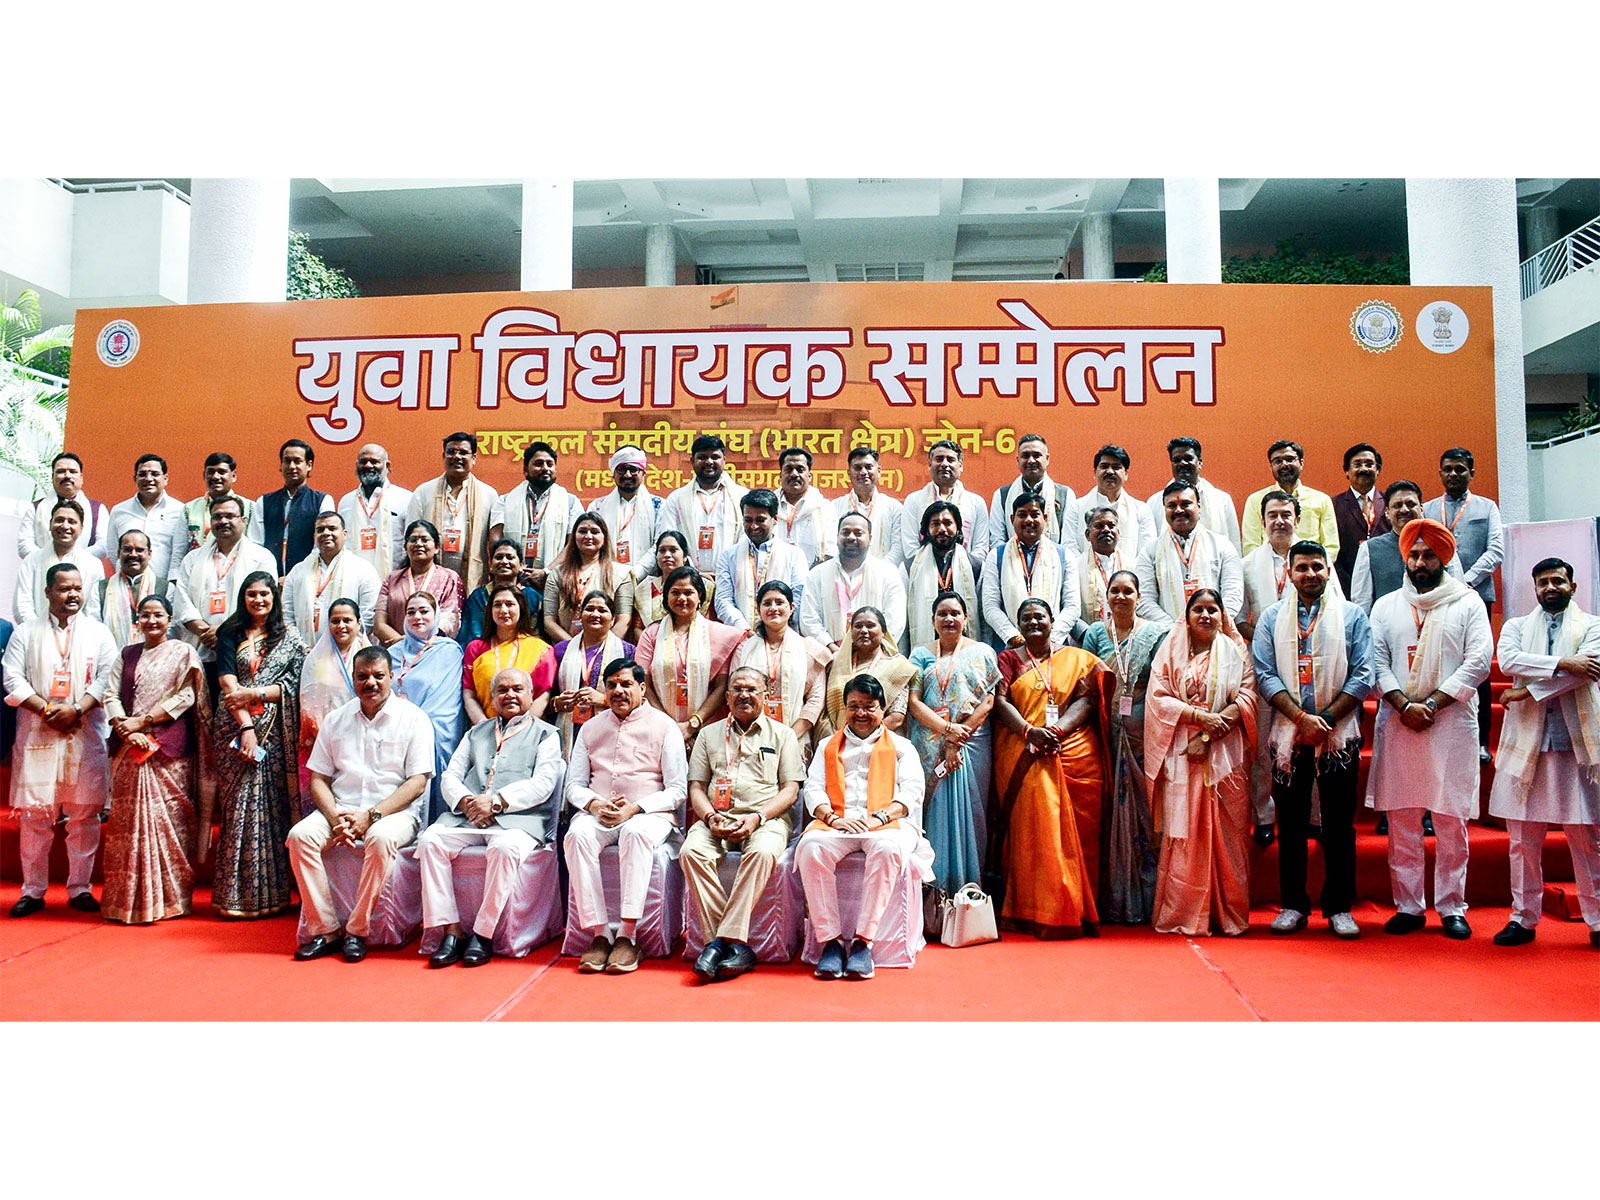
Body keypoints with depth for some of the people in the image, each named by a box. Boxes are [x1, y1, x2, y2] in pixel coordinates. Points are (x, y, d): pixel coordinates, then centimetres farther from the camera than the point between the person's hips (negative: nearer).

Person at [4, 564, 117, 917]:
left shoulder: (98, 632, 10)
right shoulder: (26, 632, 10)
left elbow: (107, 678, 1)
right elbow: (13, 679, 1)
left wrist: (76, 709, -12)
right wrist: (46, 710, -11)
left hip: (86, 735, 0)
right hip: (37, 735, 0)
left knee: (85, 813, 1)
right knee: (35, 813, 0)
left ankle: (80, 888, 9)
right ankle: (33, 891, 10)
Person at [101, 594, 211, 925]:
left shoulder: (183, 653, 5)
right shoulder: (127, 656, 17)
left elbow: (185, 696, -5)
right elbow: (111, 695, 8)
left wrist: (142, 721, -11)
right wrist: (126, 730, -9)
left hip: (170, 750, -4)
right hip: (131, 749, 4)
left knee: (169, 818, -4)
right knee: (129, 820, 2)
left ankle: (169, 898, 2)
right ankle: (130, 899, 9)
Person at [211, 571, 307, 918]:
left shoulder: (290, 636, 11)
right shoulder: (231, 634, 9)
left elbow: (292, 684, 2)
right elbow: (228, 683, -2)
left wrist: (254, 694, -13)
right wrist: (245, 727, -13)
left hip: (275, 731, 0)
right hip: (236, 728, 0)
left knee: (272, 806, -3)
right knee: (239, 807, -3)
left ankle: (271, 893, 2)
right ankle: (237, 895, 1)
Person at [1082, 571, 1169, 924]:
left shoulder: (1156, 633, 6)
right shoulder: (1095, 633, 11)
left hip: (1144, 736, -1)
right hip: (1108, 736, 1)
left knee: (1144, 812, -1)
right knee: (1110, 813, 1)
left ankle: (1146, 900, 8)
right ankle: (1113, 899, 9)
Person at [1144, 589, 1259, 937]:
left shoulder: (1235, 651, 13)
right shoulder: (1171, 650, 10)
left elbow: (1249, 693, 1)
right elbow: (1158, 697, 1)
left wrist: (1220, 721, -13)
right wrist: (1200, 717, -12)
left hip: (1225, 754, 1)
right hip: (1181, 753, -1)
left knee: (1225, 833, -1)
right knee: (1183, 832, -5)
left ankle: (1227, 914, 7)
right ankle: (1182, 915, 0)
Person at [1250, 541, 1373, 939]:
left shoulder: (1351, 616, 6)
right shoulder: (1272, 619, 8)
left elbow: (1362, 675, -1)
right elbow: (1264, 675, -1)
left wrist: (1327, 718, -12)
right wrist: (1302, 718, -13)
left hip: (1339, 736, -1)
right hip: (1288, 734, 1)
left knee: (1339, 823, 3)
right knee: (1291, 821, 5)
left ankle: (1339, 907, 13)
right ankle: (1293, 904, 15)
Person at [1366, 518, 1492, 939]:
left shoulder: (1467, 604, 8)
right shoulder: (1386, 606, 14)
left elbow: (1478, 663, -2)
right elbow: (1376, 663, 5)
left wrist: (1432, 703, -10)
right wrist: (1405, 705, -9)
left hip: (1452, 724, -1)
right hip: (1397, 726, 2)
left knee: (1451, 820, 0)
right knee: (1401, 820, 3)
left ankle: (1451, 907, 10)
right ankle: (1408, 906, 10)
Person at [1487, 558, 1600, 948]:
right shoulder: (1517, 626, 15)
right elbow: (1508, 660, -5)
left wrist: (1527, 690, -10)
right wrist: (1562, 663, -15)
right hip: (1526, 744, 2)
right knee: (1524, 839, 4)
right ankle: (1523, 918, 11)